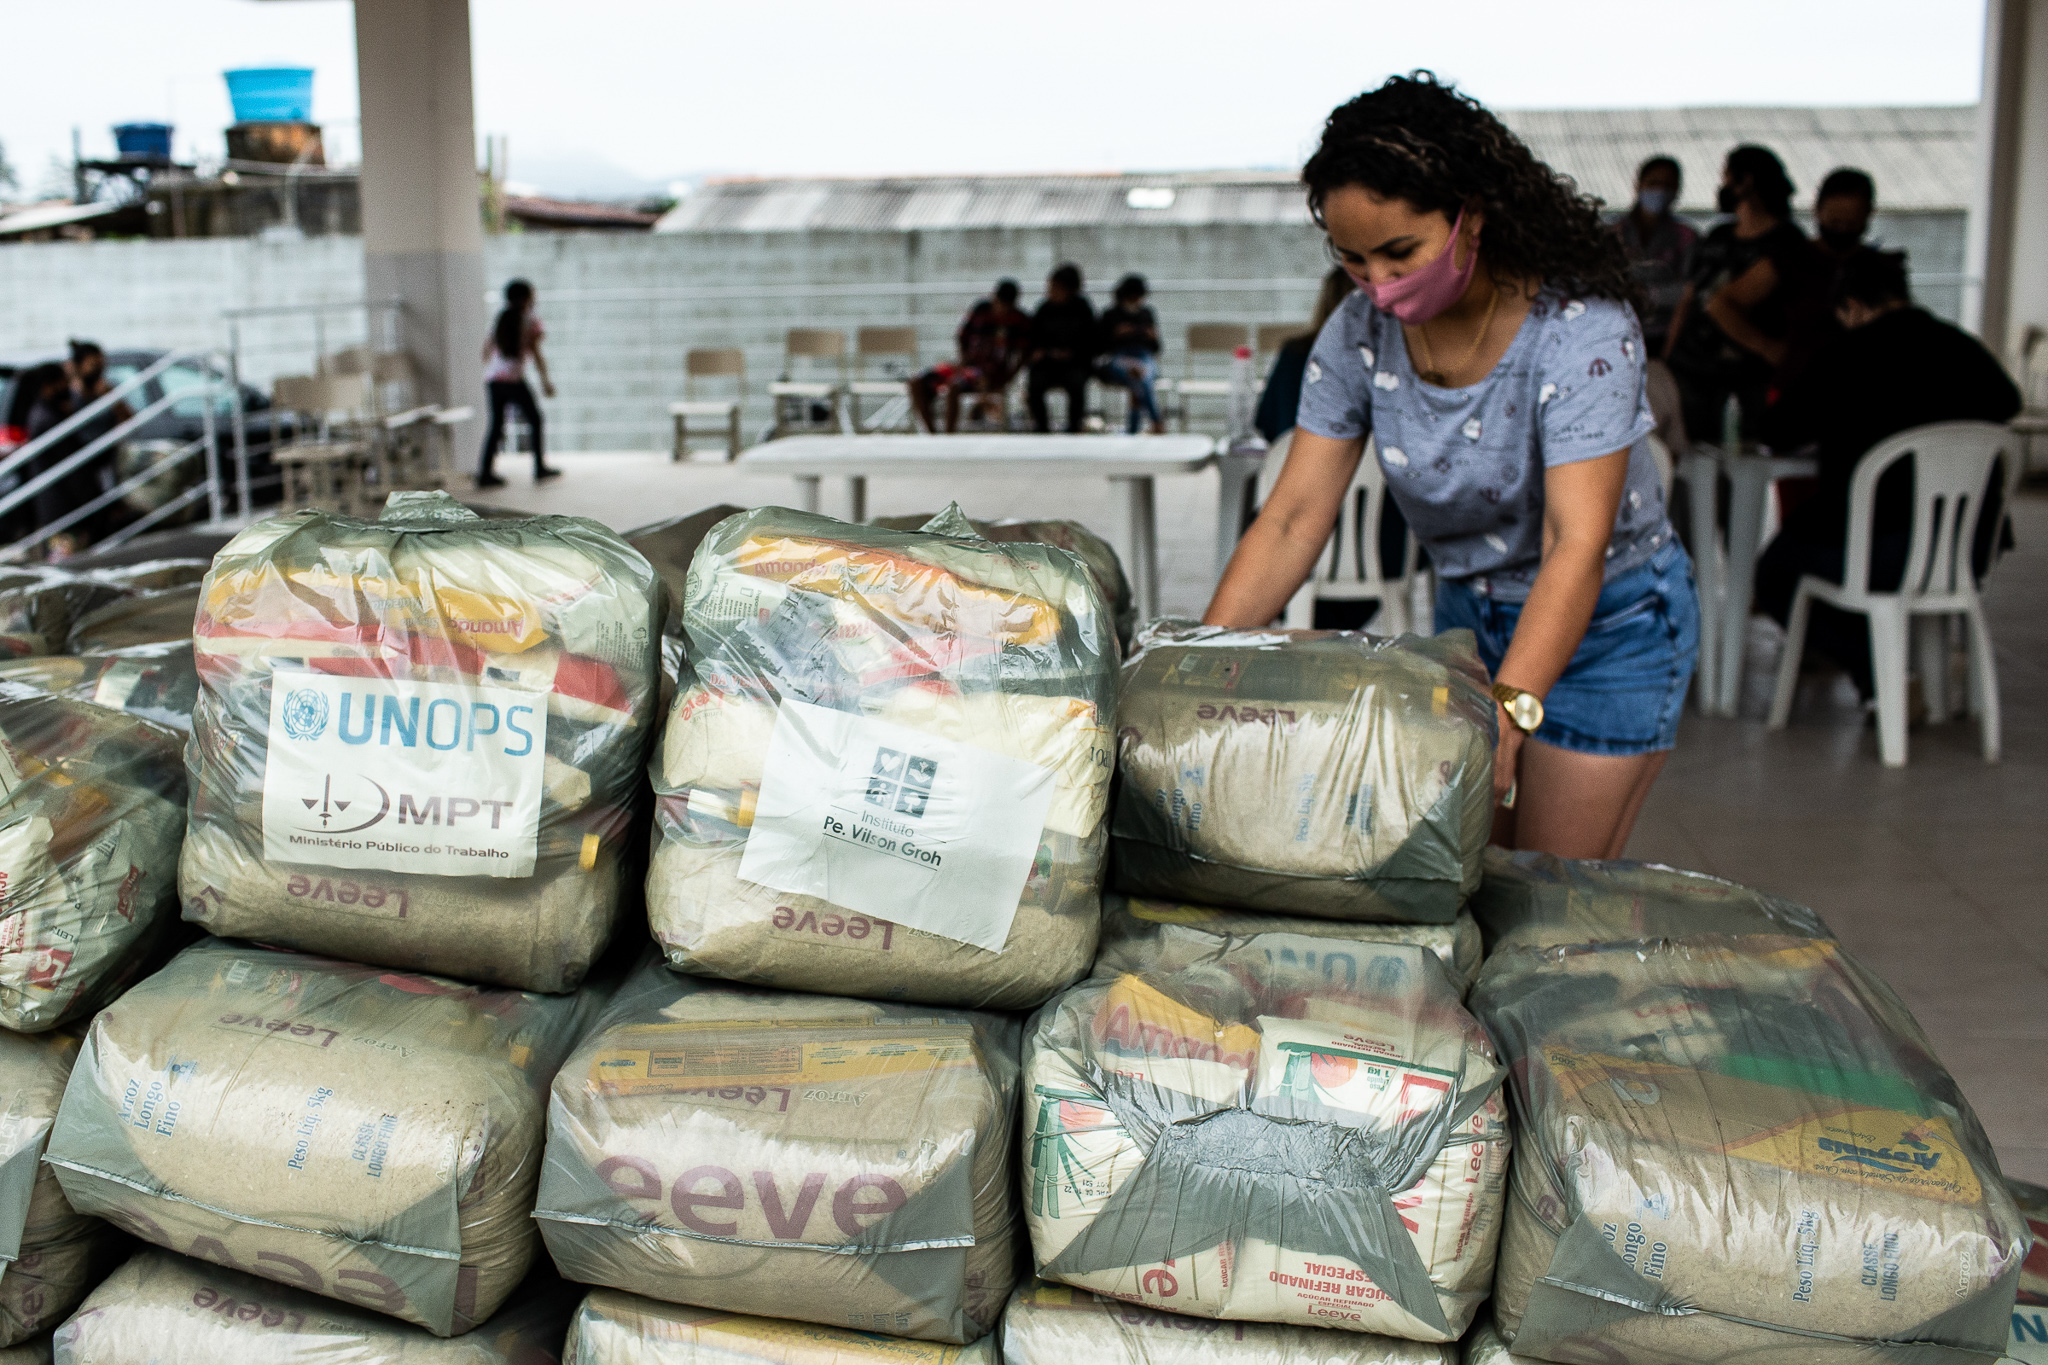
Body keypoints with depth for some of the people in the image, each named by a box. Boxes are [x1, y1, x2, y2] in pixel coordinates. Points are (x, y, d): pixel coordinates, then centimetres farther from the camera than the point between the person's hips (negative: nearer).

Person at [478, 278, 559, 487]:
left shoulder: (500, 319, 15)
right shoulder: (530, 321, -2)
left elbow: (487, 350, 16)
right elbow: (536, 353, -7)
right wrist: (545, 380, -1)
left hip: (492, 378, 5)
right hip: (514, 378, -5)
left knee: (496, 424, 7)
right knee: (534, 419, 11)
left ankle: (485, 472, -2)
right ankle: (540, 468, 14)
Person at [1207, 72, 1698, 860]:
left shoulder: (1580, 327, -27)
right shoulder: (1359, 334, -12)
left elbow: (1577, 544, -35)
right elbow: (1292, 521, -12)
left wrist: (1507, 705, -48)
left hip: (1610, 623, -4)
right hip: (1467, 614, 5)